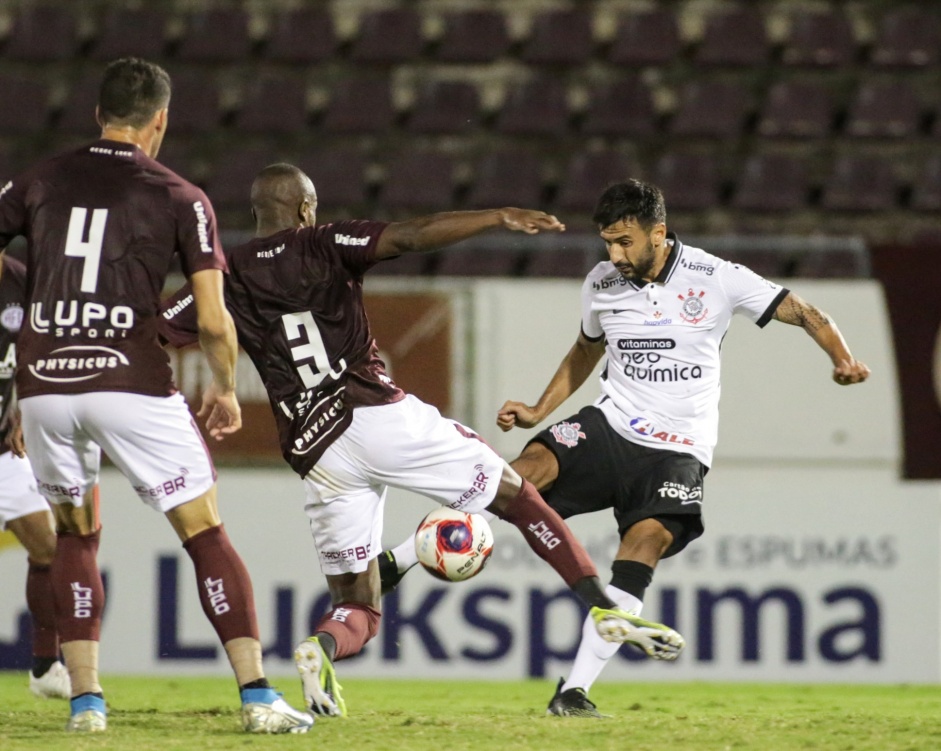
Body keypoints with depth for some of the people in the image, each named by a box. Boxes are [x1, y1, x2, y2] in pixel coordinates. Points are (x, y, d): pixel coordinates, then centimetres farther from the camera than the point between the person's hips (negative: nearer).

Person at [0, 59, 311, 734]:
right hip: (131, 381, -3)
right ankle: (258, 694, -4)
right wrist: (226, 391, 15)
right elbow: (214, 322, -1)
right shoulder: (180, 199, 2)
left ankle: (85, 699, 12)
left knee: (75, 536, 20)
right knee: (206, 534, 3)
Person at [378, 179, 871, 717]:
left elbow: (805, 313, -4)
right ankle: (395, 564, -17)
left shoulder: (716, 279, -8)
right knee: (527, 469, -23)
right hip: (610, 426, 3)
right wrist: (539, 413, 15)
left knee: (642, 549, -23)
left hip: (678, 451, -3)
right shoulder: (602, 285, 4)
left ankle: (575, 691, -20)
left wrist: (844, 360, -22)